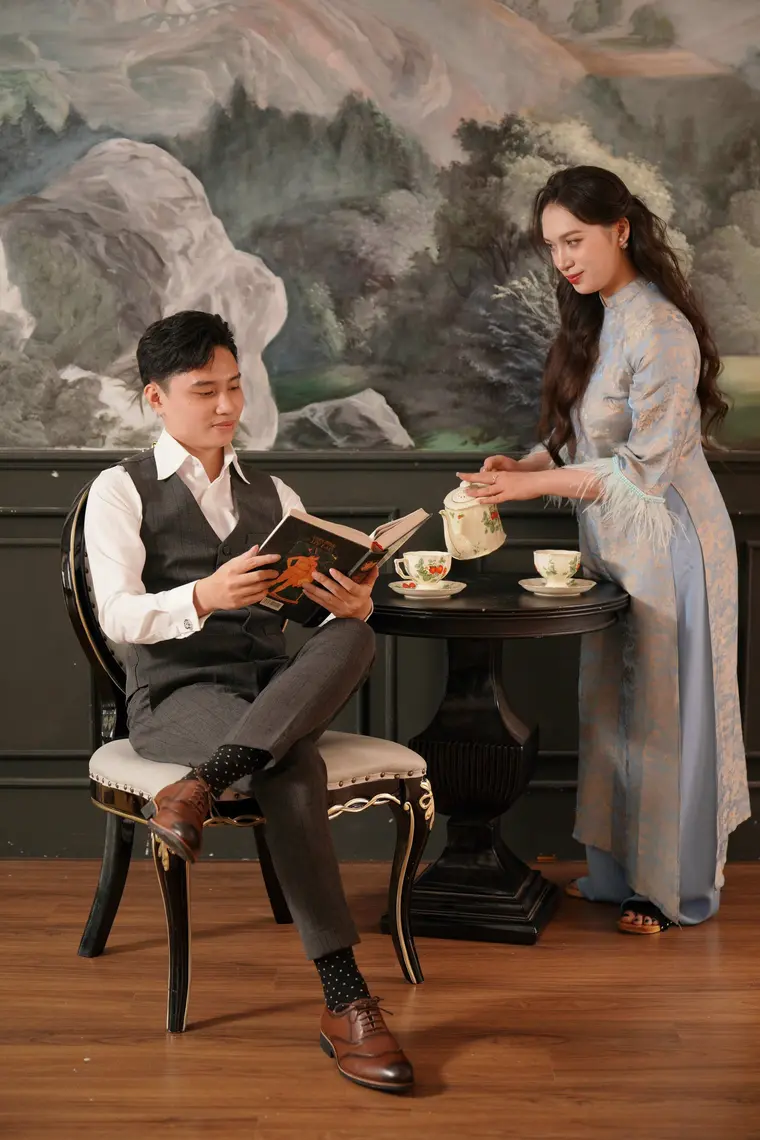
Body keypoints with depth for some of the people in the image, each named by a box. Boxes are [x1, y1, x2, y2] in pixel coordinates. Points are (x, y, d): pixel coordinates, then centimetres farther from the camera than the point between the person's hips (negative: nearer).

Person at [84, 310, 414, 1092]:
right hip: (176, 695, -4)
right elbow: (118, 617, -10)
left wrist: (353, 603, -16)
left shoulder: (271, 495, 19)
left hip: (275, 689, 4)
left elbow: (327, 602, 10)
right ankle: (344, 1003, -33)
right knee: (295, 769, -35)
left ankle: (200, 786, -42)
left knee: (356, 637, -30)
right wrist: (204, 597, -30)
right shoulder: (121, 491, 4)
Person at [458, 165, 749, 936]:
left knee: (664, 715, 2)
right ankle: (620, 869, 27)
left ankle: (675, 887, 16)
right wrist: (521, 467, -6)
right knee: (611, 710, 14)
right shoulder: (595, 323, 9)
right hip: (615, 546, 9)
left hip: (667, 545, -9)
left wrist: (534, 485, -22)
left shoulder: (660, 330, -19)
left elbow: (645, 465, -22)